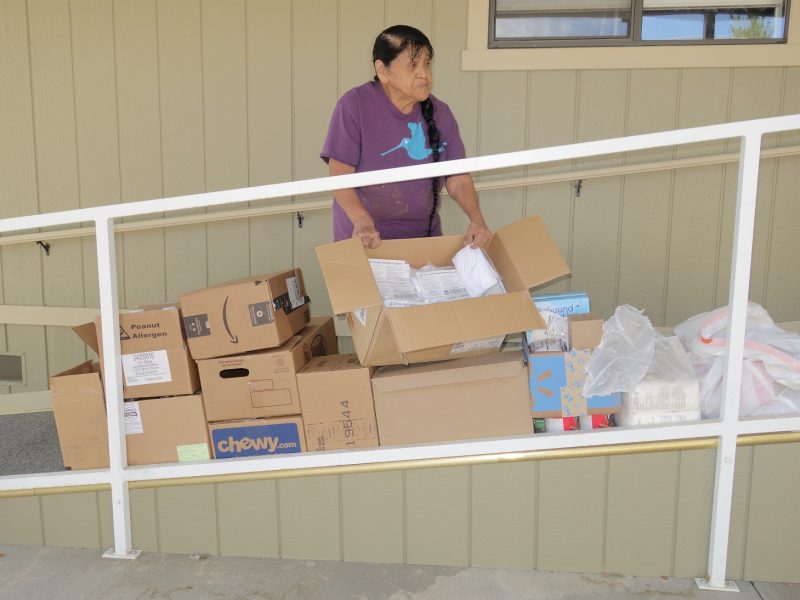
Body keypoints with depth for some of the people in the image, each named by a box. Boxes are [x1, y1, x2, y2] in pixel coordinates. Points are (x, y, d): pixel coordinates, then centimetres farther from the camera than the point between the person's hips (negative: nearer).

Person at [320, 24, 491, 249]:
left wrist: (476, 219, -16)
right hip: (365, 242, -3)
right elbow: (340, 174, -15)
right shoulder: (355, 105, -12)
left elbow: (457, 178, 1)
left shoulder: (440, 113, 0)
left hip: (424, 239, 4)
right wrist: (362, 222, -30)